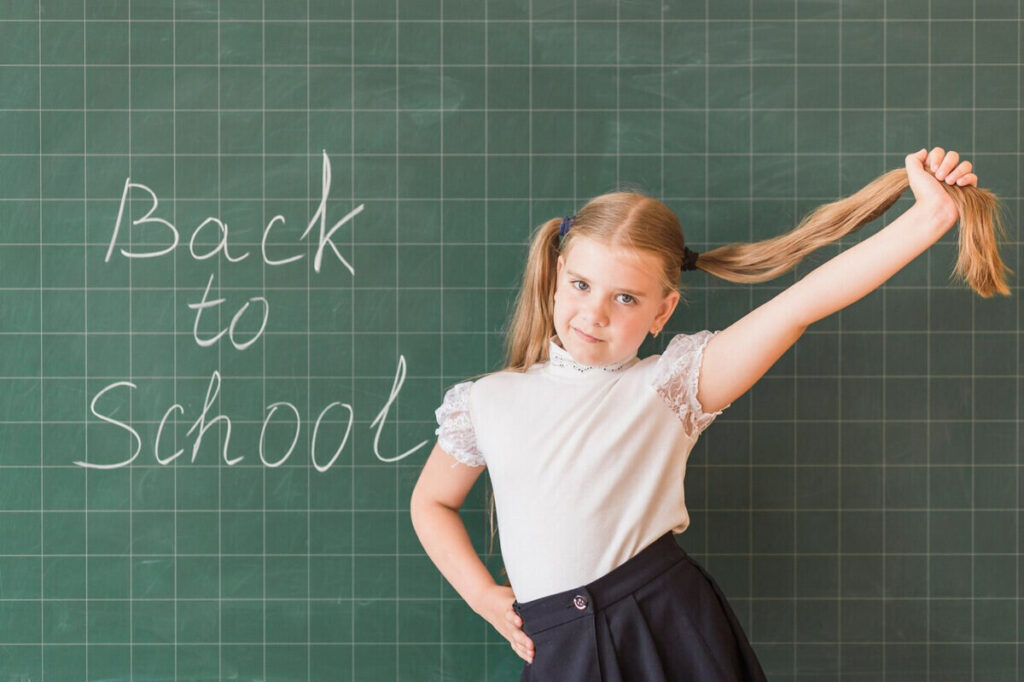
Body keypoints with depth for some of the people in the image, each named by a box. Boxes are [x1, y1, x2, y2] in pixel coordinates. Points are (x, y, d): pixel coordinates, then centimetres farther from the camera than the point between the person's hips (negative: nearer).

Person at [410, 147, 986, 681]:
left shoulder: (667, 388, -1)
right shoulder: (489, 403, 6)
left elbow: (799, 307, -10)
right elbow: (431, 503, 20)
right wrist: (483, 597, 7)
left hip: (671, 633, -2)